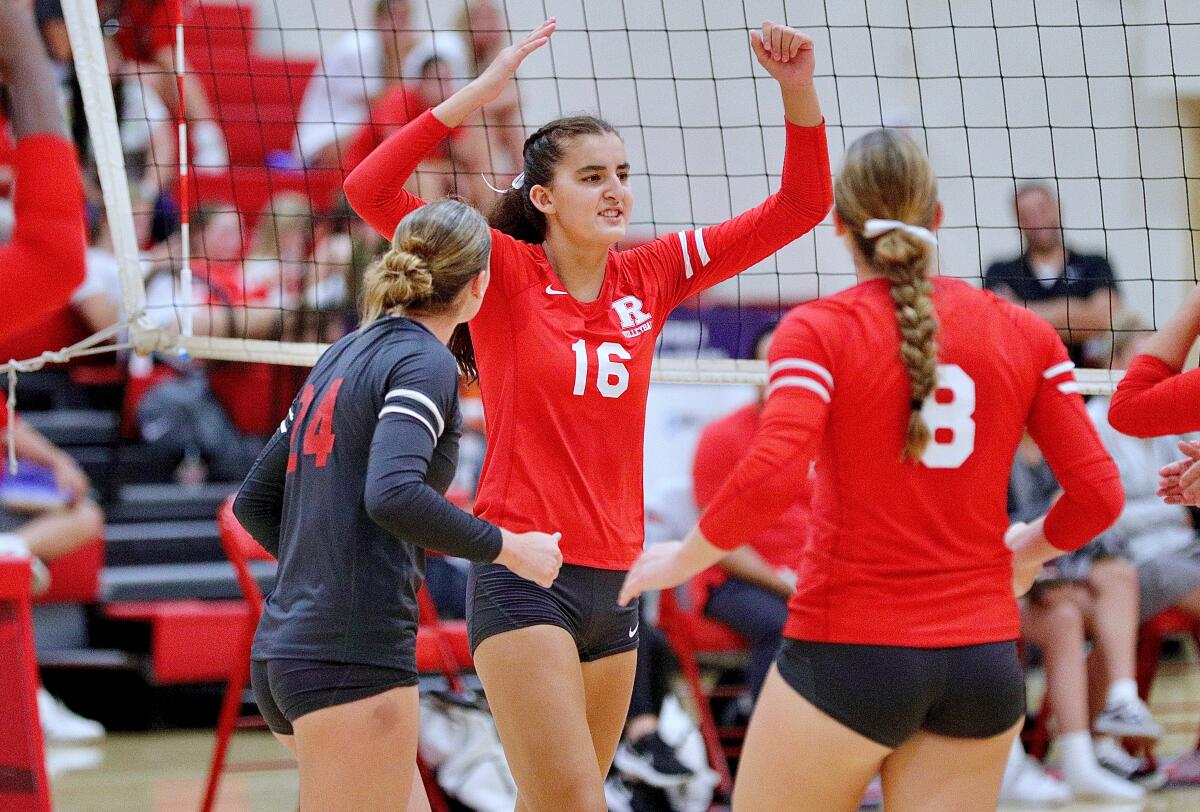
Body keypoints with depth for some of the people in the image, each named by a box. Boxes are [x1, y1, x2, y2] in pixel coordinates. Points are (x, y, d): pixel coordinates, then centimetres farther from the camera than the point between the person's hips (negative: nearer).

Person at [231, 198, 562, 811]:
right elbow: (393, 495, -26)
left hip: (284, 645, 9)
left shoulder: (342, 357, 16)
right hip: (353, 654, -9)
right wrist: (507, 548, -14)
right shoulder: (425, 362, -8)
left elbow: (254, 501, 20)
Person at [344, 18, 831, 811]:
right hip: (525, 576, -5)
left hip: (615, 583, 5)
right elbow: (370, 191, -15)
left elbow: (799, 206, 7)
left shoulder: (649, 277, 8)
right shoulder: (504, 271, -3)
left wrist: (797, 89, -8)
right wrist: (479, 92, -22)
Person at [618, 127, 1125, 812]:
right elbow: (1099, 493, 1)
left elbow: (770, 479, -21)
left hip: (849, 652, -4)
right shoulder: (1024, 333, 4)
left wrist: (683, 560, -5)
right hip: (986, 660, 4)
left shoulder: (818, 331, -7)